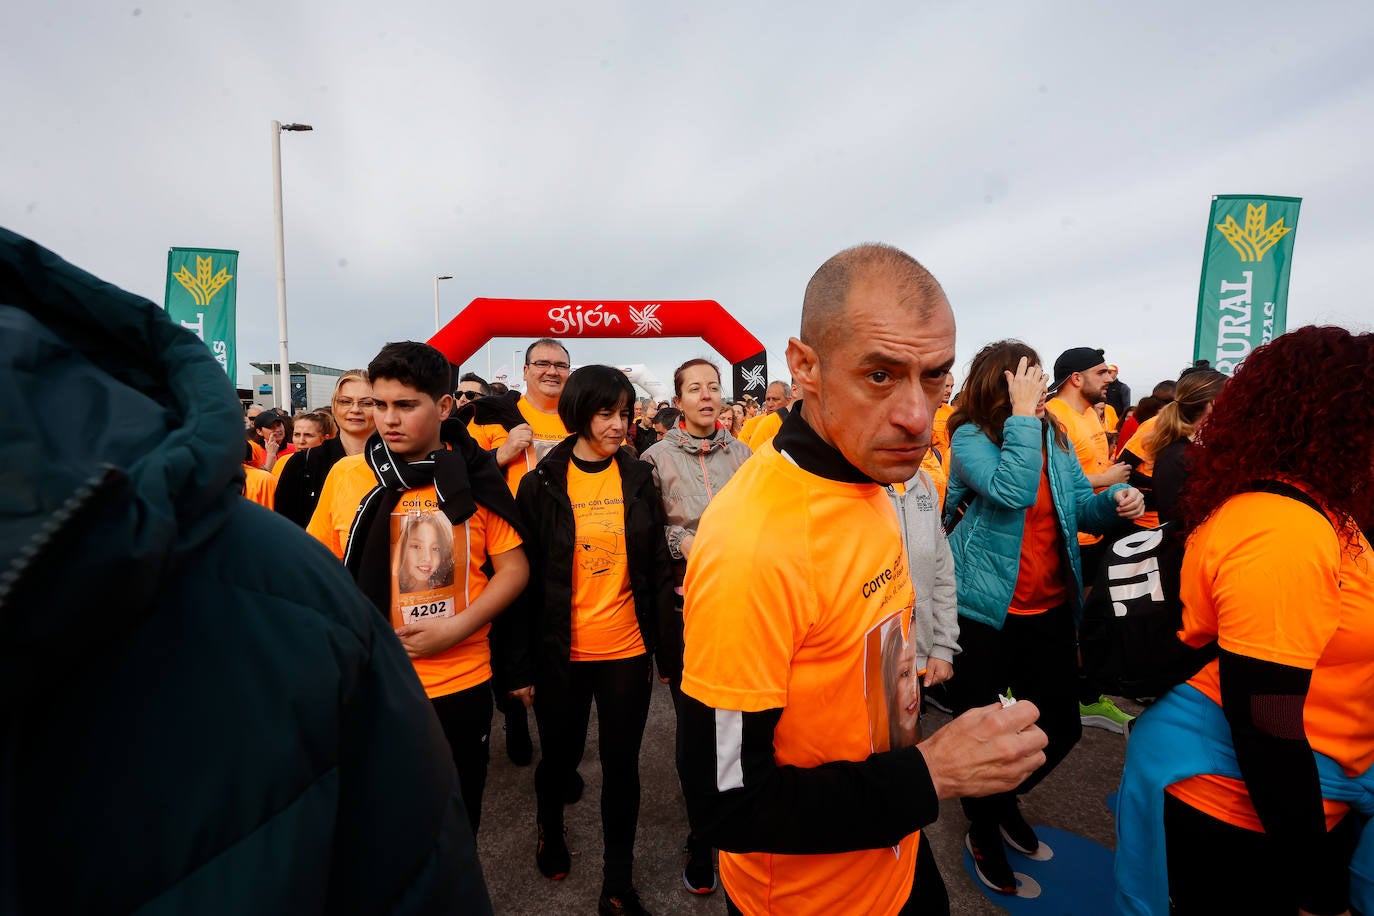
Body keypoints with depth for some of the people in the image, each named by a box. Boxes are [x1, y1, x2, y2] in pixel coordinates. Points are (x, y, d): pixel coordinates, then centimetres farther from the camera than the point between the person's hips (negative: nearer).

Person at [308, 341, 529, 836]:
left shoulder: (474, 479, -5)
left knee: (456, 822, 17)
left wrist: (453, 630, -15)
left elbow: (514, 569, -3)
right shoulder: (345, 475, -2)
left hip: (461, 684, 0)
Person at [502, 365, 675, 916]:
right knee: (561, 755, 19)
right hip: (561, 653, -1)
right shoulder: (542, 483, -7)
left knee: (621, 764, 11)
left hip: (628, 650, 1)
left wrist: (666, 647, 1)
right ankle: (549, 827, 51)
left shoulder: (638, 478, -1)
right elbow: (528, 577, -5)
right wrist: (524, 663, -4)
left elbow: (658, 568, 2)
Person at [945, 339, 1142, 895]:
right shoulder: (970, 437, -15)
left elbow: (1079, 507, 6)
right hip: (987, 612, -5)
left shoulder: (1053, 433, 2)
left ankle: (1006, 800, 45)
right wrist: (1022, 416, -26)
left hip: (1050, 607, 6)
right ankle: (983, 832, 37)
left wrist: (1114, 502, -15)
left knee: (1061, 727, 15)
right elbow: (1012, 492, -31)